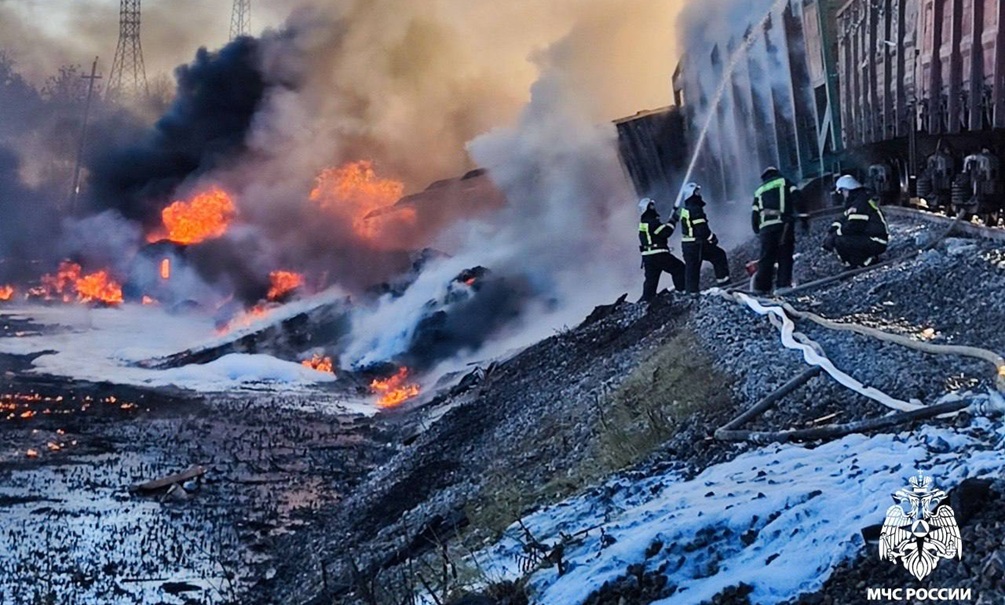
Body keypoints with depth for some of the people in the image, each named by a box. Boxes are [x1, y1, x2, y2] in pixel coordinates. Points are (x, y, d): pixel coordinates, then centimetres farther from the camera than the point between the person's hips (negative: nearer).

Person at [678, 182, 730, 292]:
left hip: (686, 244, 9)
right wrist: (712, 238, -7)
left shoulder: (685, 209, 14)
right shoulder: (695, 209, -16)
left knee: (691, 269, 10)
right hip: (697, 244, -9)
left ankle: (690, 291, 10)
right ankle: (723, 280, 8)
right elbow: (702, 228, -20)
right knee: (719, 255, 6)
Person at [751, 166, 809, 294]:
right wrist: (804, 218, -2)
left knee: (766, 258, 5)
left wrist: (758, 232, 26)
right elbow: (796, 199, 1)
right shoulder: (784, 182, 18)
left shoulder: (759, 191, 27)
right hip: (783, 224, -3)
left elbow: (754, 214, 20)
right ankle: (783, 284, -11)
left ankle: (761, 288, -1)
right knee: (785, 257, -1)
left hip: (765, 227, 3)